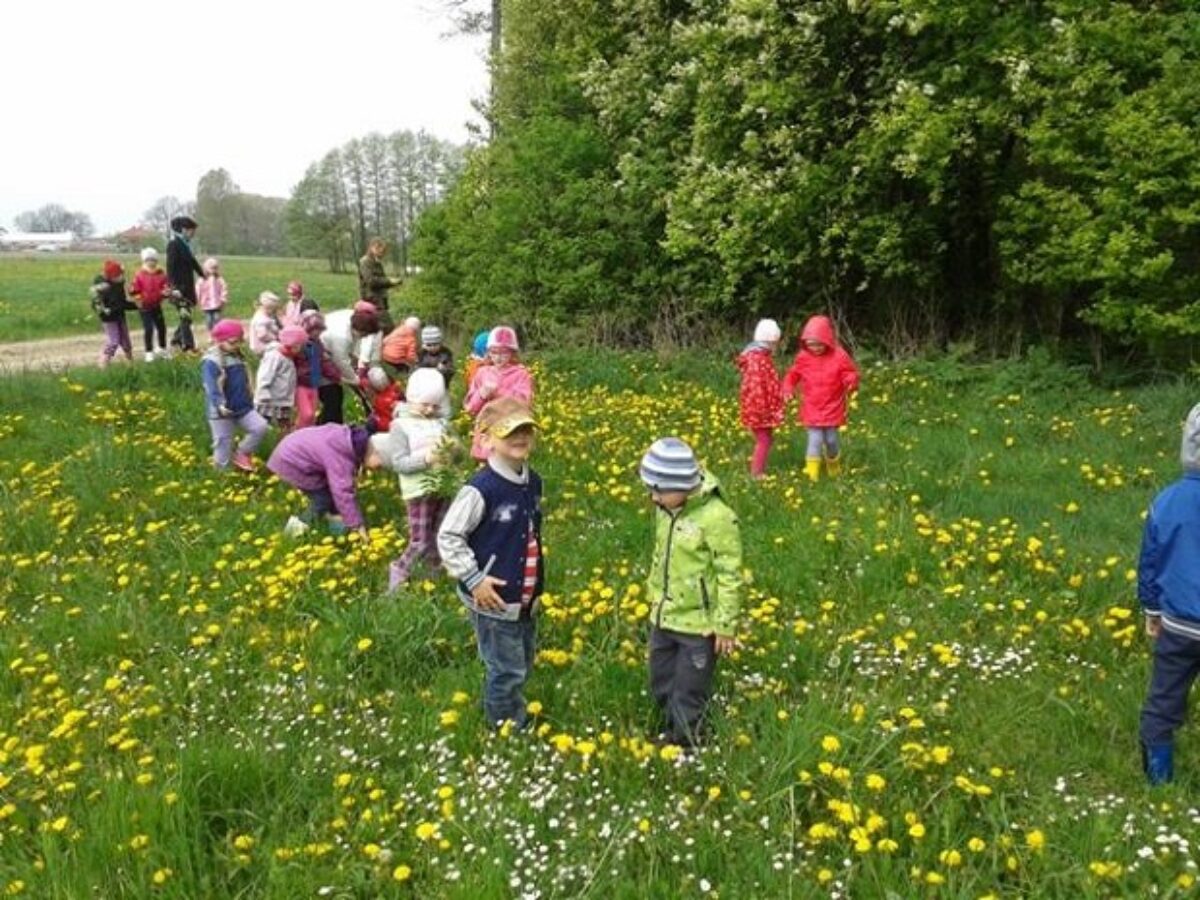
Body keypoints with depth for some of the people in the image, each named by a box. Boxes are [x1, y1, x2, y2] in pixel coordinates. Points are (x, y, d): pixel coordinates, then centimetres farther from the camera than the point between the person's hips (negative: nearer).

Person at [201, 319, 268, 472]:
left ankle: (242, 454, 8)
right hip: (222, 413, -6)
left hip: (243, 408, 7)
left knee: (261, 426, -12)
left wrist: (250, 401, 25)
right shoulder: (211, 362, -16)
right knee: (223, 446, 2)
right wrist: (220, 404, -43)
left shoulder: (238, 357, 10)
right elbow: (211, 387, -28)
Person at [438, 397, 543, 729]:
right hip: (494, 600, -8)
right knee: (507, 671, 4)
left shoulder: (532, 482, 2)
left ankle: (518, 722, 41)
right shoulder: (481, 489, -22)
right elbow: (448, 537, -19)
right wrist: (474, 580, -19)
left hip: (526, 598, 8)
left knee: (523, 665, 21)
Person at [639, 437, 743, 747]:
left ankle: (687, 745, 28)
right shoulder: (665, 510, -2)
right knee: (661, 684, 22)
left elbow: (730, 576, -18)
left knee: (689, 694, 8)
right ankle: (674, 733, 43)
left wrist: (726, 626, -14)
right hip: (664, 619, 7)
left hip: (698, 625, -7)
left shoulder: (716, 517, -23)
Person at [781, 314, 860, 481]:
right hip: (812, 409, 0)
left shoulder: (839, 356, -11)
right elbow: (793, 375, 10)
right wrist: (788, 389, -9)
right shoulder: (803, 357, -4)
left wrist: (851, 382, -27)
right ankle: (812, 472, -3)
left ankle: (834, 466, 37)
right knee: (815, 439, -8)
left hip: (832, 408, 0)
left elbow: (851, 373, -3)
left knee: (831, 439, 9)